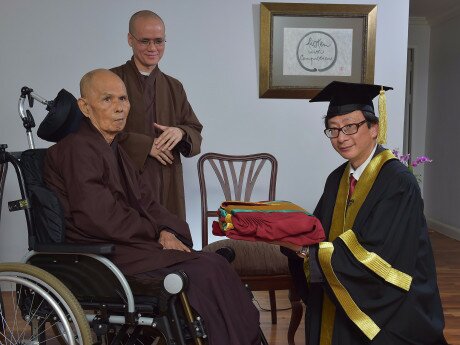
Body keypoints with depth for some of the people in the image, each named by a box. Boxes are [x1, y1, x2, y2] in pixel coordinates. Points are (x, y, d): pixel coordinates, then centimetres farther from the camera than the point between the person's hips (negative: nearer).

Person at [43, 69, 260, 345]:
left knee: (217, 265, -11)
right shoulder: (77, 149, -10)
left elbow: (147, 203, 15)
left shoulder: (116, 149, 19)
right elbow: (99, 218, -19)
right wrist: (158, 233, -8)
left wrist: (167, 232, -6)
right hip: (103, 257, -8)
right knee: (204, 274, -21)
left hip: (127, 245, 8)